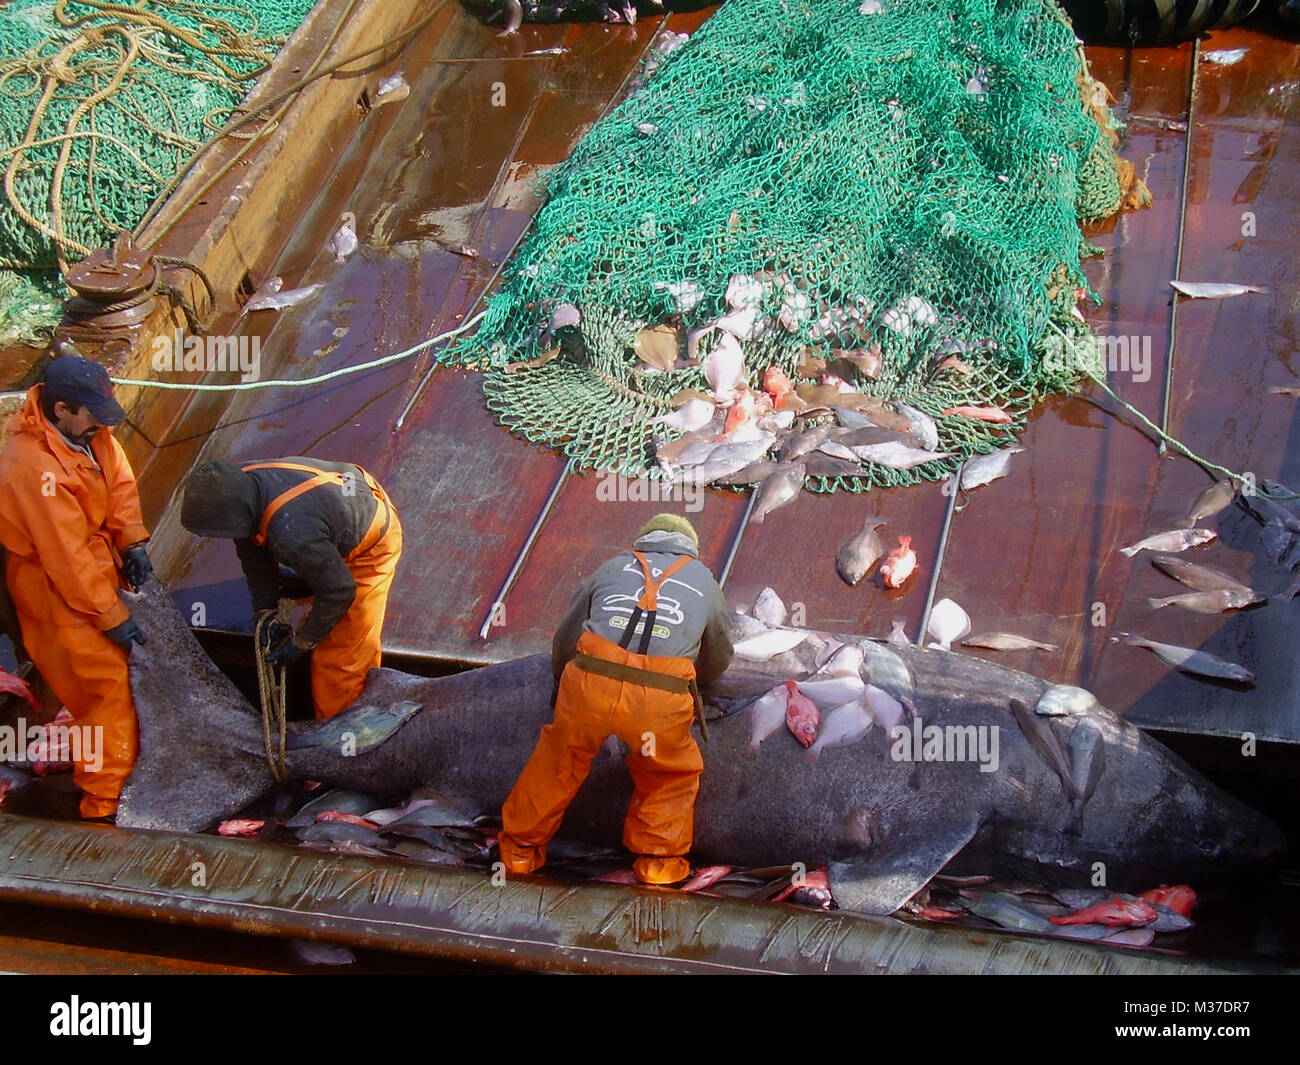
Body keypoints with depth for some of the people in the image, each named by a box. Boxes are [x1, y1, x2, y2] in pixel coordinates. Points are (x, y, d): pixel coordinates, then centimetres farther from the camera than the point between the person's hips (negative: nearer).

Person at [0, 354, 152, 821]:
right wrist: (111, 617, -22)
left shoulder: (87, 431, -8)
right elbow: (66, 555, -29)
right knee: (109, 691, -5)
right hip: (59, 594, -8)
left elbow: (119, 481, 3)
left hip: (95, 570, 8)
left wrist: (132, 541, -13)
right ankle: (104, 808, 4)